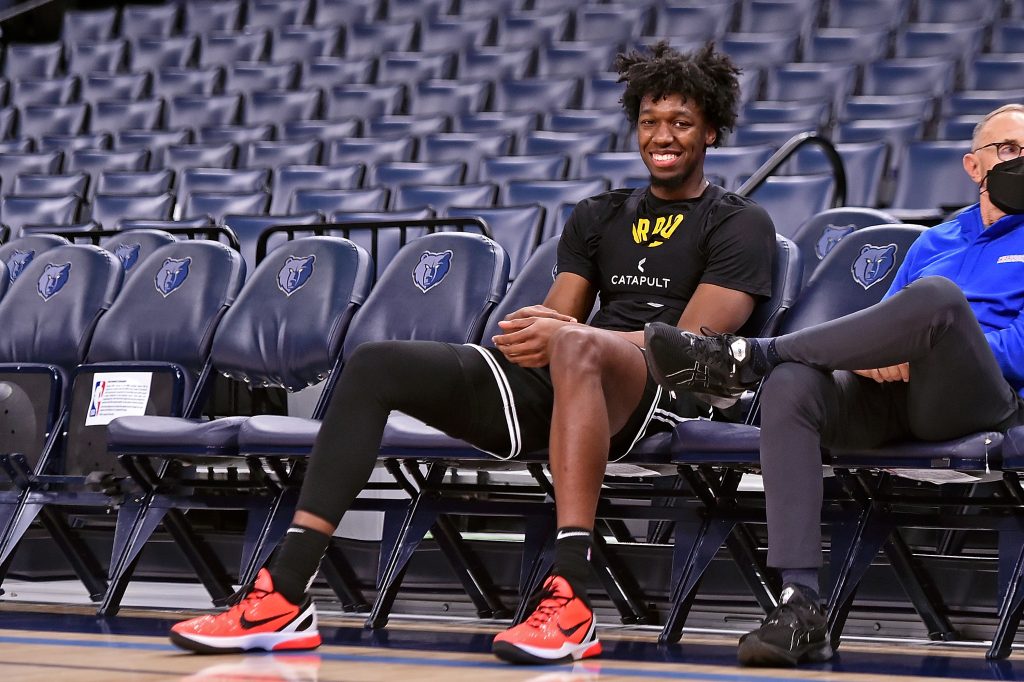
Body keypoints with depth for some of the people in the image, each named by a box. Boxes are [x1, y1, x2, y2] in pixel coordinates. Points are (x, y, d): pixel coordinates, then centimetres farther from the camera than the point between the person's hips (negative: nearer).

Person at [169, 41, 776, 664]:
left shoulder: (739, 225, 8)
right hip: (549, 384, 6)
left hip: (660, 389, -6)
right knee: (376, 365, -12)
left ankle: (571, 602, -51)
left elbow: (693, 341, -6)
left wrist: (563, 335, -17)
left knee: (574, 347, -42)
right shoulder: (599, 216, 26)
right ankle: (285, 595, -22)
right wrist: (534, 331, -10)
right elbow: (557, 317, 17)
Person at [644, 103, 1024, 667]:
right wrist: (876, 357, -4)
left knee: (936, 295, -36)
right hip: (890, 392, 5)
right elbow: (881, 327, 21)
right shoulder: (934, 244, 31)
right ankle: (800, 607, -36)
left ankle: (744, 356, -23)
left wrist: (927, 354, -10)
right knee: (791, 386, -29)